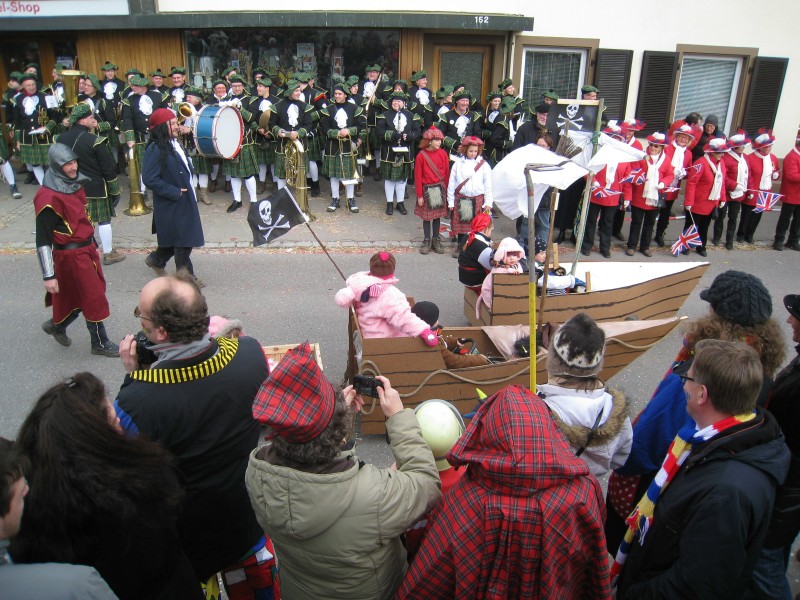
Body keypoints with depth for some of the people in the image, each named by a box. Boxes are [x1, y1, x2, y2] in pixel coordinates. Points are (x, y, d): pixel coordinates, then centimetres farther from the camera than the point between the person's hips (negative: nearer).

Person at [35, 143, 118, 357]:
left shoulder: (75, 185, 4)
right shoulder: (48, 198, -21)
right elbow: (43, 240, -19)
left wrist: (93, 245, 22)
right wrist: (48, 276, -19)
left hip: (87, 249, 8)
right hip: (70, 256, -8)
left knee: (78, 296, 20)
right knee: (93, 298, 3)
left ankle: (56, 325, 42)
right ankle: (100, 344, 20)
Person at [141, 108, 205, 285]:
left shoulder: (174, 144, 8)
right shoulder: (155, 149, -19)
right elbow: (149, 179, -23)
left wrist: (188, 188, 8)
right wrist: (175, 192, -20)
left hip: (184, 201, 9)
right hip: (171, 204, -9)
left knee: (177, 238, 19)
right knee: (183, 239, 0)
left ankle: (156, 260, 40)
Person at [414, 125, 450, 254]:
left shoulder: (443, 154, -4)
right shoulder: (421, 155, -11)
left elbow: (447, 173, 2)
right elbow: (418, 176, -8)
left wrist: (446, 190, 3)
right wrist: (419, 195, -7)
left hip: (440, 189, 2)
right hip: (426, 189, -2)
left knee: (437, 215, 12)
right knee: (426, 216, 9)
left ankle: (436, 240, 24)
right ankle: (426, 241, 21)